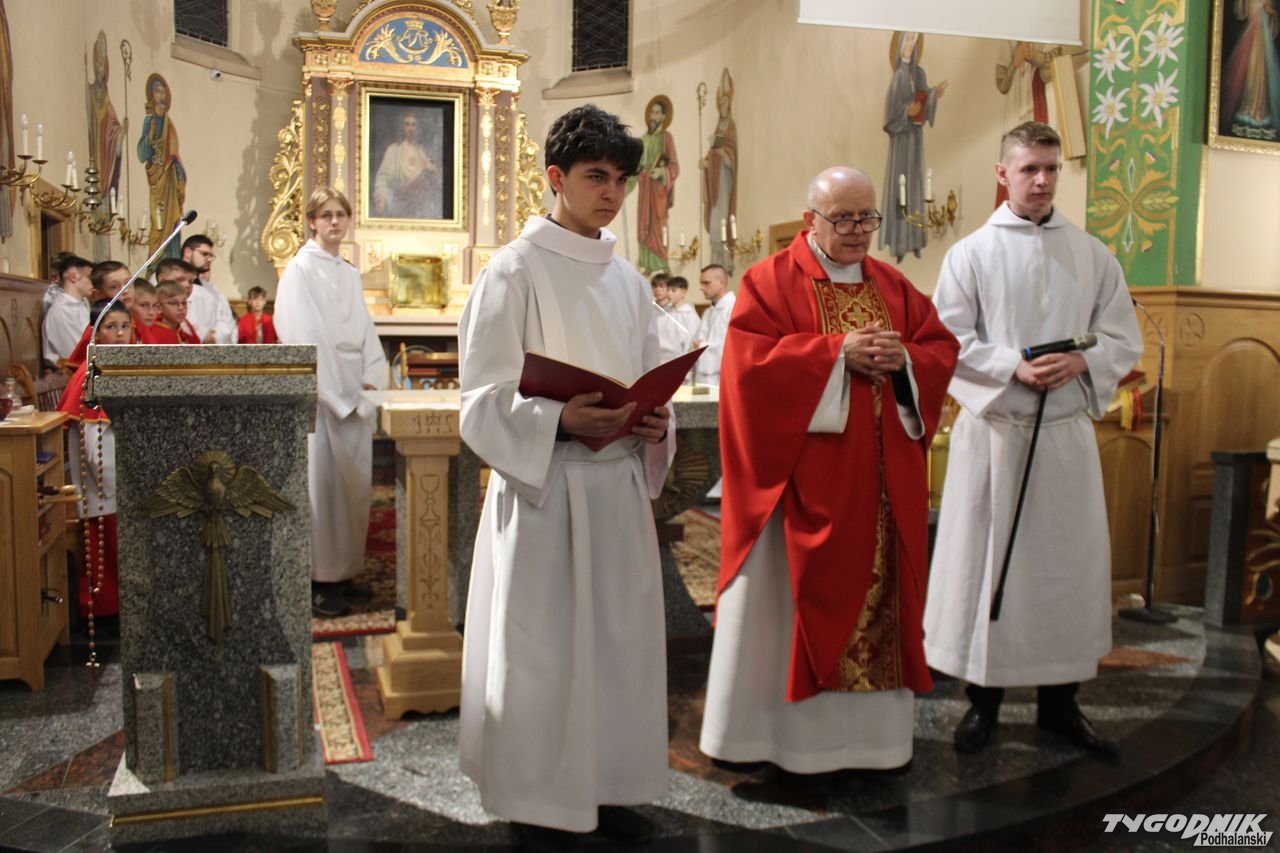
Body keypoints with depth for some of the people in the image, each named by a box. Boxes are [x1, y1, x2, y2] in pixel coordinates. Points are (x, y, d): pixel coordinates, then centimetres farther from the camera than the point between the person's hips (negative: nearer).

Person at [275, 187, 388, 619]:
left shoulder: (349, 273, 16)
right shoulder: (301, 269, -5)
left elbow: (365, 332, 14)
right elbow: (305, 339, -12)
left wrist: (370, 382, -1)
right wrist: (338, 393, -14)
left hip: (354, 393, 7)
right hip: (318, 391, -7)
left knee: (354, 483, 9)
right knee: (321, 483, -4)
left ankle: (344, 572, 20)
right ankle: (318, 582, 5)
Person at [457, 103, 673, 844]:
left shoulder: (628, 279, 11)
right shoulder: (516, 270, -7)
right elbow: (485, 398, -9)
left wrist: (655, 424, -6)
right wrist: (561, 421, -24)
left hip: (620, 482, 6)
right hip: (543, 484, -5)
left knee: (619, 635, 11)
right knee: (542, 643, 2)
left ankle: (607, 785, 27)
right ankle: (540, 800, 19)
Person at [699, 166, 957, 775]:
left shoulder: (893, 286, 15)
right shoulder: (770, 281, -2)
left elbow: (942, 348, 11)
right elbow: (751, 360, -14)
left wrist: (903, 359, -10)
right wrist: (839, 352, -18)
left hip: (880, 478, 5)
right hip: (804, 474, -5)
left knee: (878, 592, 9)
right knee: (789, 596, 3)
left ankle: (867, 727, 22)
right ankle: (773, 728, 16)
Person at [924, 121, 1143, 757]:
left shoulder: (1091, 254, 8)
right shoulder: (971, 253, 1)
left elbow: (1124, 339, 7)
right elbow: (947, 341, -4)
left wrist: (1080, 363, -13)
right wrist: (1014, 366, -17)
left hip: (1067, 431, 3)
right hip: (993, 430, -2)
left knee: (1071, 560, 7)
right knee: (986, 560, 3)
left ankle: (1060, 700, 23)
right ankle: (983, 698, 18)